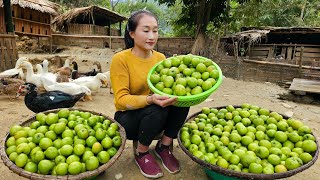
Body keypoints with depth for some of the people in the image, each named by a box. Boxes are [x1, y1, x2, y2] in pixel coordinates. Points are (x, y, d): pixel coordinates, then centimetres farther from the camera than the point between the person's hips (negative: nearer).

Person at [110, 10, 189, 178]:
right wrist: (150, 99, -39)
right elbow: (121, 99, -22)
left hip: (156, 118, 5)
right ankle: (141, 152, -4)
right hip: (128, 117, -4)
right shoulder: (121, 59, -17)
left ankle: (163, 146, -1)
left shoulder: (160, 57, -1)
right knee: (156, 110, -34)